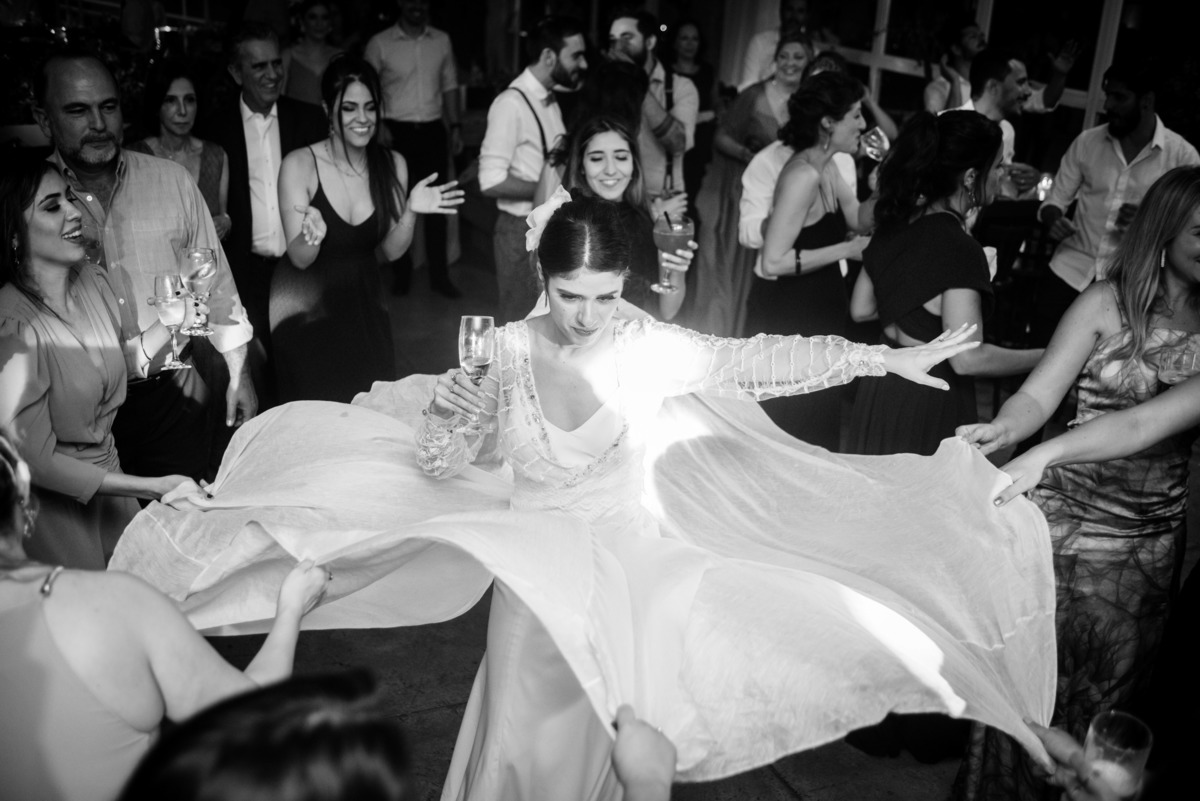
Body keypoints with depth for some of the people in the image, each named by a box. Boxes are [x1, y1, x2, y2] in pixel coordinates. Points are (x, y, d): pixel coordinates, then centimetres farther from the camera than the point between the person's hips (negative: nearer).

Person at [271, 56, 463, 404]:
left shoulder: (392, 164, -4)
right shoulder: (300, 165, -15)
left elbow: (391, 251, -1)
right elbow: (300, 259, -15)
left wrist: (411, 212, -20)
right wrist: (311, 235, -37)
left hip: (364, 303, 3)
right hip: (306, 309, -3)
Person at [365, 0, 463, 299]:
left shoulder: (441, 40, 6)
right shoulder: (380, 43, -4)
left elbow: (449, 85, 12)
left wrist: (455, 125, 7)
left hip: (433, 131, 2)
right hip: (397, 132, -2)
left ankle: (439, 276, 13)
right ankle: (402, 274, 19)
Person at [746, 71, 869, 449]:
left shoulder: (826, 169, 8)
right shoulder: (803, 176, -22)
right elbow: (773, 262, -28)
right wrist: (848, 249, -23)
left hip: (816, 314, 9)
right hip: (788, 320, -9)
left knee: (817, 437, 18)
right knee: (798, 437, 3)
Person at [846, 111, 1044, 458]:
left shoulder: (896, 224, 3)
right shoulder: (959, 249, -20)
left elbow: (860, 309, 13)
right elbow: (967, 358, -24)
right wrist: (1048, 357, -12)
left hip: (879, 393, 8)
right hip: (930, 407, -8)